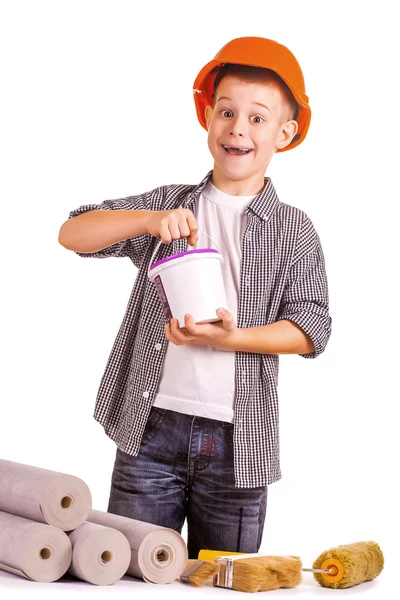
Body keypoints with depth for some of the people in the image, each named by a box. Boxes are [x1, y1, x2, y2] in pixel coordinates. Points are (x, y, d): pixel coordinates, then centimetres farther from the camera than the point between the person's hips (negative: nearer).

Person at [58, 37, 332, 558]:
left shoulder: (294, 231, 5)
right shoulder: (168, 204, 9)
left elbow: (311, 330, -3)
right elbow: (72, 234, 1)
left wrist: (230, 338, -18)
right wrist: (149, 221, -15)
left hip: (237, 439, 0)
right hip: (152, 425, 1)